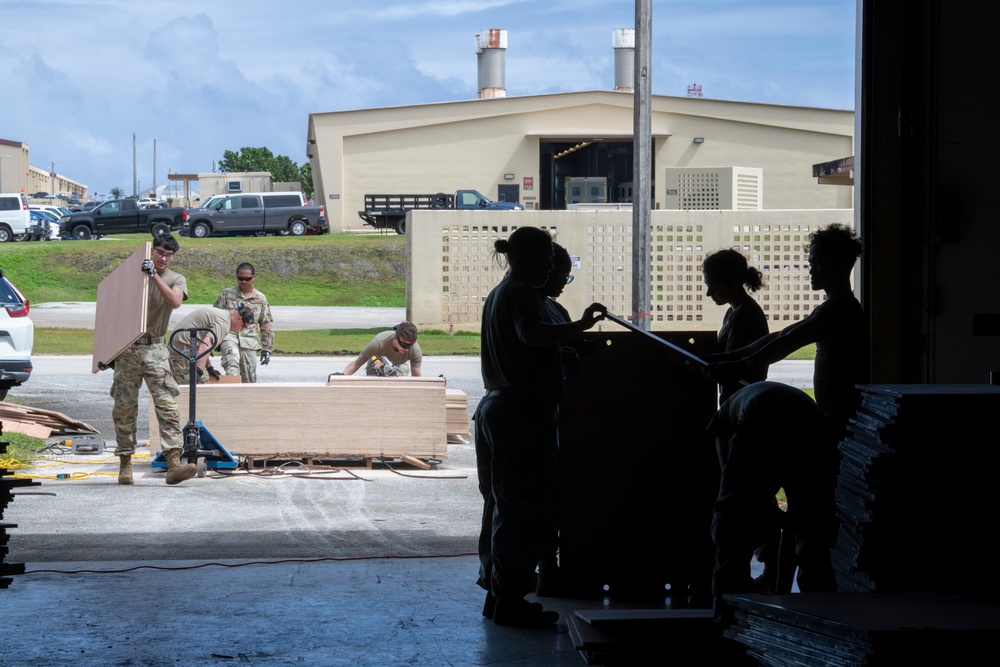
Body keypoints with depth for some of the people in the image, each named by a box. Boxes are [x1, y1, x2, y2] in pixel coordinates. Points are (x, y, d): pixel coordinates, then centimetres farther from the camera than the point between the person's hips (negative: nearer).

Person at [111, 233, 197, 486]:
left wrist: (154, 275, -26)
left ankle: (174, 464, -21)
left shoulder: (176, 279, 5)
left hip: (155, 349, -2)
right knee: (124, 408, 4)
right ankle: (125, 464, 14)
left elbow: (175, 301, -18)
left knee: (167, 406, -13)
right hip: (127, 349, 2)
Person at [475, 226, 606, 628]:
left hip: (495, 408, 11)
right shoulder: (523, 294, -14)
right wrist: (580, 326, -36)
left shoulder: (498, 294, 19)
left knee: (502, 504, 15)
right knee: (525, 509, -7)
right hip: (523, 413, -11)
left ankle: (497, 591, 22)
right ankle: (509, 600, -5)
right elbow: (531, 334, -34)